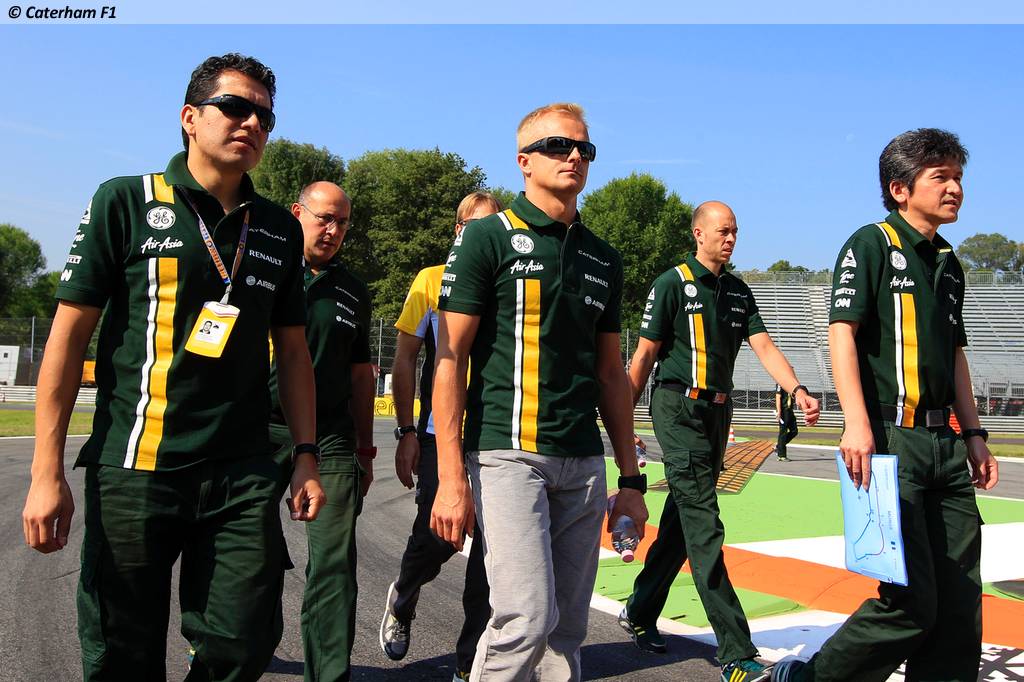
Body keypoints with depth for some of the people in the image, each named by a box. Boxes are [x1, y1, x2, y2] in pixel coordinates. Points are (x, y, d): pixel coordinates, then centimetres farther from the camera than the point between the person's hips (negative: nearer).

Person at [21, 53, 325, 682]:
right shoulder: (126, 201, 1)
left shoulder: (280, 229, 11)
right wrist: (47, 472, -6)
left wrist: (306, 456, 9)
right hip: (135, 469, -2)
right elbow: (70, 332, -1)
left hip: (244, 477, 3)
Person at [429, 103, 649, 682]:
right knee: (528, 618, -12)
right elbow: (451, 356, -5)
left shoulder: (604, 259, 16)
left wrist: (632, 478, 15)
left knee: (568, 629, 8)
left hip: (584, 464, 6)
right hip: (509, 454, -5)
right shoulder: (488, 238, 0)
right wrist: (451, 477, -13)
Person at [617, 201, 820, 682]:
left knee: (682, 518, 13)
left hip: (718, 412, 7)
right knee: (704, 526, -11)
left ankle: (640, 613, 28)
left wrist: (797, 390, -14)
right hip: (679, 409, -7)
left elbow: (763, 345, 3)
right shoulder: (673, 283, -5)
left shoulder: (738, 291, 14)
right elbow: (644, 355, -4)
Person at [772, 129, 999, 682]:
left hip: (945, 447, 8)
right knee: (911, 600, -9)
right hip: (890, 440, -8)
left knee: (959, 604, 6)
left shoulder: (948, 263, 20)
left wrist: (974, 435, 19)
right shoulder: (871, 244, -2)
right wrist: (856, 424, -22)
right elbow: (842, 332, -12)